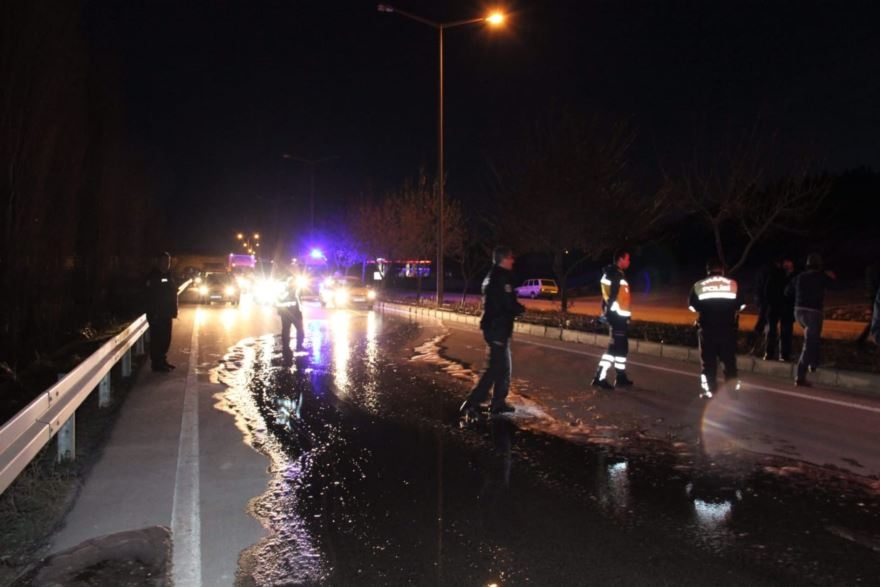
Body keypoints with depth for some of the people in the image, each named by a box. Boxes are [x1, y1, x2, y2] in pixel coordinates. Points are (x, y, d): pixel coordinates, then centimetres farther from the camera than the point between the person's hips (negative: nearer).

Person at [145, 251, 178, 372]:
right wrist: (152, 314, -23)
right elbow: (150, 297, -18)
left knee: (166, 339, 13)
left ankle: (163, 361, 23)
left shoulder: (168, 276, 13)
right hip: (156, 315, -8)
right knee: (157, 339, -4)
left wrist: (173, 311, 12)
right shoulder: (153, 277, -12)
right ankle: (157, 364, 2)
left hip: (166, 314, 8)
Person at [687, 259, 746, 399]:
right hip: (728, 328, 1)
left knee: (708, 360, 6)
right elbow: (741, 305, 4)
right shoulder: (733, 284, 1)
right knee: (729, 358, 13)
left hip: (707, 328, -1)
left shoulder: (698, 285, 0)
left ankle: (710, 390, 5)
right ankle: (733, 387, 18)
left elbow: (692, 306, 3)